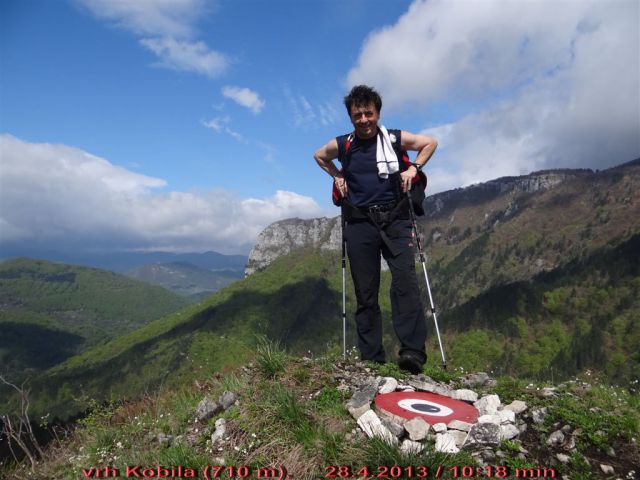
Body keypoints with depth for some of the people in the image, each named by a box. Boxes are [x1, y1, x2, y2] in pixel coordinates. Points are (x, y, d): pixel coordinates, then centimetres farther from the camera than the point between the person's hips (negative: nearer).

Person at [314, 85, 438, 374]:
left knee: (405, 281, -18)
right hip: (359, 223, 2)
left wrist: (413, 168, 6)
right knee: (365, 293, 2)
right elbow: (319, 156, 28)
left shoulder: (395, 139, 3)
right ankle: (371, 359, 9)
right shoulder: (342, 145, 6)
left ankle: (413, 352, -17)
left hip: (395, 219, -1)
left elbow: (430, 143, 18)